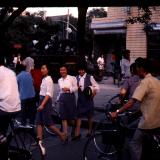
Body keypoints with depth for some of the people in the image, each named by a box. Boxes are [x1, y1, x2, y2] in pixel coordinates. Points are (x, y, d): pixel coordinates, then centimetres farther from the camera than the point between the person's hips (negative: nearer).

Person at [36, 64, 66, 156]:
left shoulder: (48, 80, -15)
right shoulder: (44, 79, 12)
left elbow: (48, 94, -21)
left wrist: (42, 105, -27)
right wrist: (41, 104, 15)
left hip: (46, 102, -9)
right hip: (42, 101, 9)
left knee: (48, 123, -2)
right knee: (39, 122, 6)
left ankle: (62, 135, 16)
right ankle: (40, 142, 8)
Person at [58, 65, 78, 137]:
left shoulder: (72, 78, -1)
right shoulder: (59, 80, 15)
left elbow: (76, 88, -6)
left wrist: (68, 89, -17)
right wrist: (58, 99, 17)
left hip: (70, 97, -4)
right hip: (62, 98, 4)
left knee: (72, 116, 3)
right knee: (63, 117, 0)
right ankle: (65, 134, 3)